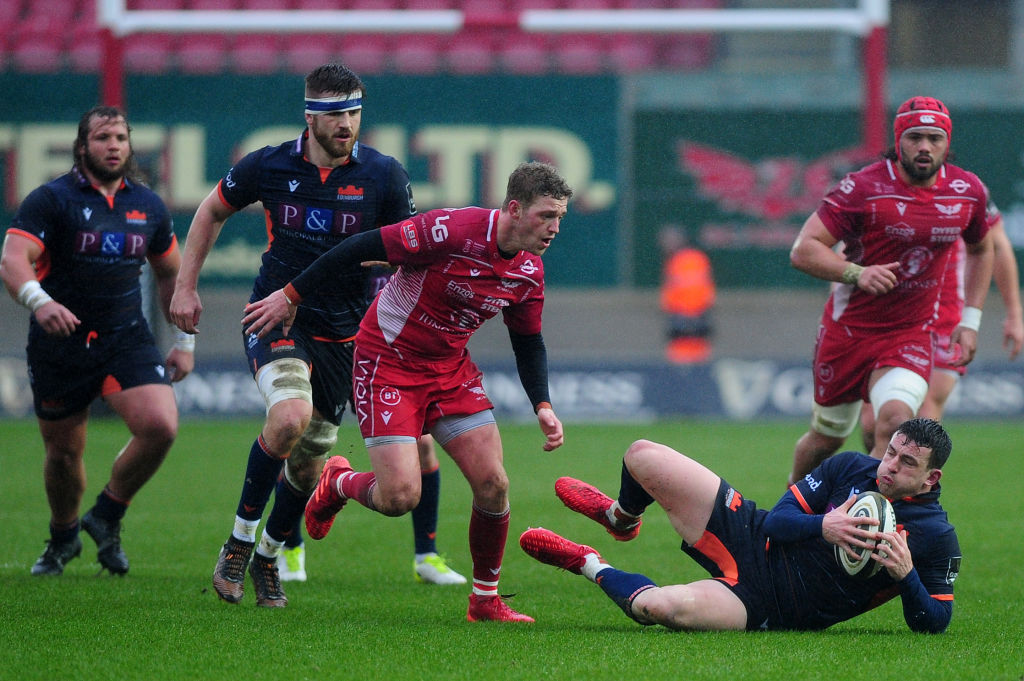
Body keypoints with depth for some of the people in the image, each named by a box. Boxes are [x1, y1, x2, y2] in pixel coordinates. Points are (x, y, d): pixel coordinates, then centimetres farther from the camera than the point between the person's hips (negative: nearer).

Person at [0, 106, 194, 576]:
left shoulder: (148, 206, 7)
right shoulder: (51, 200, -8)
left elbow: (170, 273, 21)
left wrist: (185, 342, 18)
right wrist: (39, 301, -42)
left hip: (127, 339, 2)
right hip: (59, 345, -2)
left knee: (160, 426, -20)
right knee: (63, 453, 8)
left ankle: (107, 517, 5)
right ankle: (63, 538, 38)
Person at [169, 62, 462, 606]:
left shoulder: (383, 175, -6)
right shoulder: (268, 166, -6)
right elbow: (212, 211, 12)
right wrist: (186, 287, 9)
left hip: (342, 332, 2)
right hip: (276, 316, -2)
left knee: (308, 464, 8)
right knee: (291, 415, -29)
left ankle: (268, 557, 35)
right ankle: (239, 539, -13)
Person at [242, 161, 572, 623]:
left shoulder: (529, 271, -5)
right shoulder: (453, 230, -27)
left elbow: (528, 342, 11)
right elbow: (363, 248, -22)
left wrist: (543, 406, -2)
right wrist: (292, 295, -18)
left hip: (451, 367, 6)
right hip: (388, 361, -6)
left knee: (493, 484, -5)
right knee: (400, 495, -15)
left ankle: (485, 599, 13)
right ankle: (338, 484, 20)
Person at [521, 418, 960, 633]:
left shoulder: (936, 537, -11)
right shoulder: (851, 469, -1)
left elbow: (933, 623, -8)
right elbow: (777, 519, -2)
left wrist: (906, 575, -28)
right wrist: (822, 527, -24)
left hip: (769, 607, -5)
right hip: (751, 540, 5)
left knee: (663, 607, -35)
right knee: (643, 457, -1)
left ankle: (592, 568, 1)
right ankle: (621, 518, 38)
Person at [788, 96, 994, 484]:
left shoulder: (968, 191, -2)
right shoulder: (863, 188, -16)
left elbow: (980, 249, 19)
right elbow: (803, 250, -20)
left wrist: (970, 320, 10)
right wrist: (856, 273, -36)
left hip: (911, 335, 2)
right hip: (848, 332, -2)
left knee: (896, 420, -26)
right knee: (827, 437, 12)